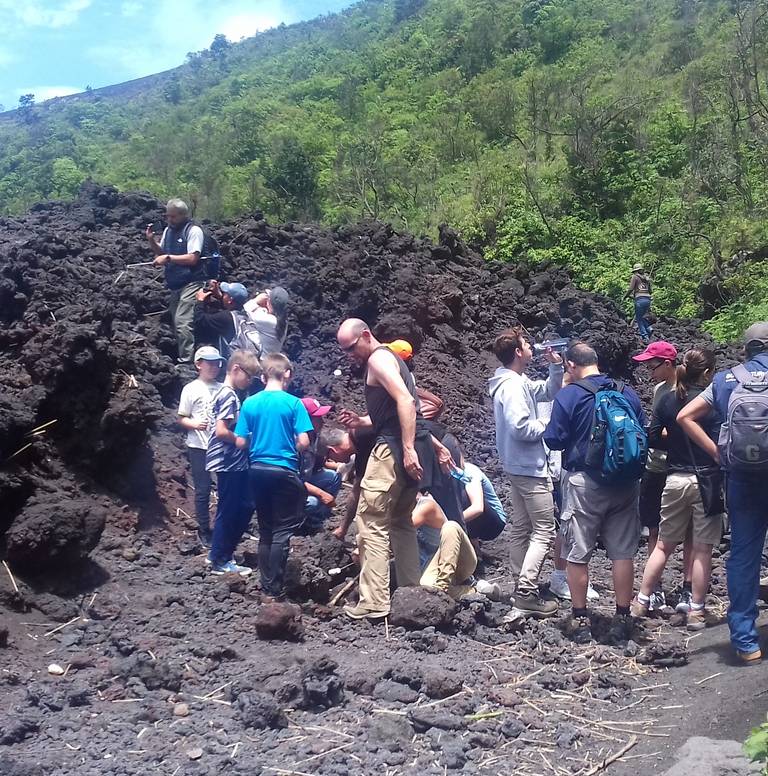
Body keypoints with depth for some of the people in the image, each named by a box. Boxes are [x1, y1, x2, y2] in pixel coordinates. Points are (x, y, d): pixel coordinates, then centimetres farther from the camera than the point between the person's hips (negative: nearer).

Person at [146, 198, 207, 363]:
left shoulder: (193, 231, -8)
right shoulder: (168, 230, 13)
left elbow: (192, 258, -17)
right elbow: (161, 252, 25)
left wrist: (168, 258, -17)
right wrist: (151, 240, 7)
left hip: (190, 283, -8)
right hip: (174, 285, 8)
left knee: (183, 323, -17)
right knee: (177, 323, 9)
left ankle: (186, 360, -16)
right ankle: (181, 356, 16)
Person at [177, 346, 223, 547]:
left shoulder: (223, 389, 8)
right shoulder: (191, 389, -2)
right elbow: (182, 419, -1)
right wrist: (195, 424, -20)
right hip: (199, 447, -4)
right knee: (203, 490, 2)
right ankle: (204, 531, 14)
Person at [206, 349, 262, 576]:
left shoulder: (226, 394, 14)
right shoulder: (229, 396, -16)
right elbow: (221, 431, -24)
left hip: (235, 463, 10)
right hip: (228, 464, -10)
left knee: (245, 506, 16)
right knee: (228, 511, 0)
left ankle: (221, 554, 23)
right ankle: (219, 562, 11)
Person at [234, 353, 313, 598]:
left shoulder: (250, 403, 1)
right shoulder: (293, 403, -9)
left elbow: (241, 442, 2)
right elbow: (303, 442, -11)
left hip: (257, 470, 4)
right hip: (284, 471, -4)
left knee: (265, 531, 14)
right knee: (282, 531, 3)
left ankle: (266, 586, 20)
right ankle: (275, 589, 3)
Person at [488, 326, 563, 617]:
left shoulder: (518, 382, 11)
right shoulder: (513, 386, -20)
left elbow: (549, 391, 23)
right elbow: (519, 427, -28)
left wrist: (556, 366, 8)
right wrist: (547, 426, -12)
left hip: (518, 467, 11)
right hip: (530, 467, -11)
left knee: (521, 528, 14)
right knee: (544, 531, -8)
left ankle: (522, 585, 21)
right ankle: (527, 592, -10)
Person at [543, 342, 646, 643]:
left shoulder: (568, 395, -9)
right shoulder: (627, 393, 4)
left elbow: (554, 440, -8)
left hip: (585, 483, -4)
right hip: (625, 483, 4)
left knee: (577, 554, 7)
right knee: (623, 552, 10)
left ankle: (580, 620, 12)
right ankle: (622, 618, 15)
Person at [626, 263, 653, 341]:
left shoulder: (635, 277, 2)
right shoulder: (646, 278, 19)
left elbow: (631, 288, -7)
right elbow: (650, 291, 20)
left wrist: (626, 296, 9)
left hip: (640, 299, -6)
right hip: (648, 299, 6)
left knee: (639, 319, 2)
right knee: (642, 317, 21)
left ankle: (645, 336, -5)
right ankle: (648, 329, -1)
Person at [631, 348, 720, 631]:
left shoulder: (667, 400, 2)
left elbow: (653, 438, 5)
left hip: (675, 479, 4)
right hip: (706, 480, -4)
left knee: (664, 544, 15)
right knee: (702, 549, 4)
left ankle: (642, 602, 19)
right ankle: (696, 612, 9)